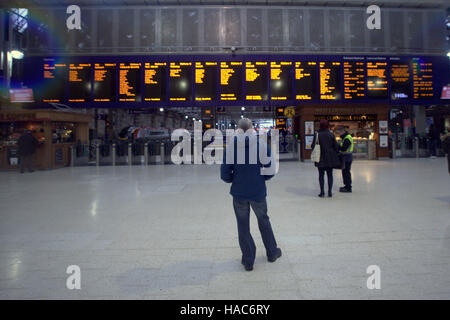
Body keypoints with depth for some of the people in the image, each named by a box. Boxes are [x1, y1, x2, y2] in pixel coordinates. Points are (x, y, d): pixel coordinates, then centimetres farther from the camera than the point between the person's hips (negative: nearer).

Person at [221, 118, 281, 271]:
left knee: (243, 226, 13)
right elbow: (270, 170, -8)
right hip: (258, 192, 1)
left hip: (239, 193, -1)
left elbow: (225, 175, -9)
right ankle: (272, 253, 37)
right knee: (263, 221, 23)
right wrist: (261, 178, 11)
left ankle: (248, 261, 23)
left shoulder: (230, 147, -8)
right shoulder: (261, 144, -7)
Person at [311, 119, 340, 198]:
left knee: (321, 175, 6)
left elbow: (313, 146, -5)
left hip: (321, 157, -2)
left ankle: (322, 192, 5)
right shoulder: (331, 134, -2)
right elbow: (336, 146, 2)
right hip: (330, 158, 2)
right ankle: (330, 192, 11)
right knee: (330, 174, 9)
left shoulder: (317, 134, -8)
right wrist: (335, 154, 16)